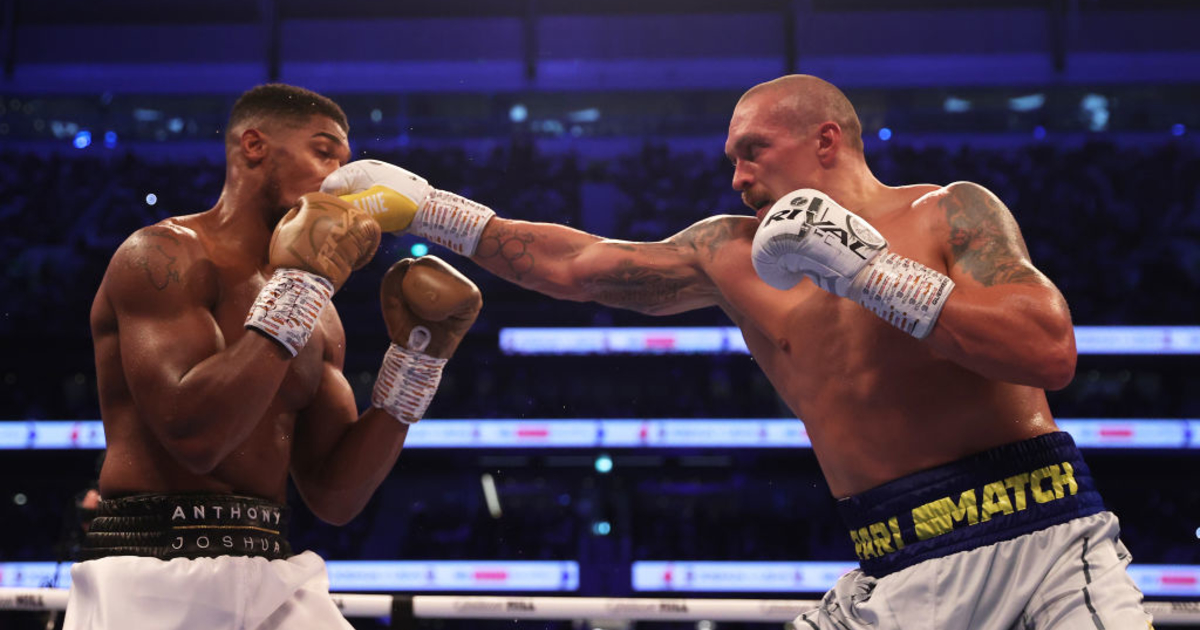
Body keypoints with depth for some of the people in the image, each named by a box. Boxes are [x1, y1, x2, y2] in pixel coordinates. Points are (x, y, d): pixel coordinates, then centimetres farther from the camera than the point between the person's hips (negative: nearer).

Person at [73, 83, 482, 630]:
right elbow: (193, 431, -20)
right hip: (155, 573, -6)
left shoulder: (318, 320, 13)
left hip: (272, 574, 6)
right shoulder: (164, 254, -7)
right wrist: (301, 284, -16)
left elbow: (334, 496, 10)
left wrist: (418, 356, 4)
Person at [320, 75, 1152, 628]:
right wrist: (425, 208, 19)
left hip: (1042, 542, -3)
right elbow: (575, 268, 18)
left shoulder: (951, 213, -1)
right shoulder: (734, 255, 12)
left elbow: (1051, 353, -15)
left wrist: (868, 270, -15)